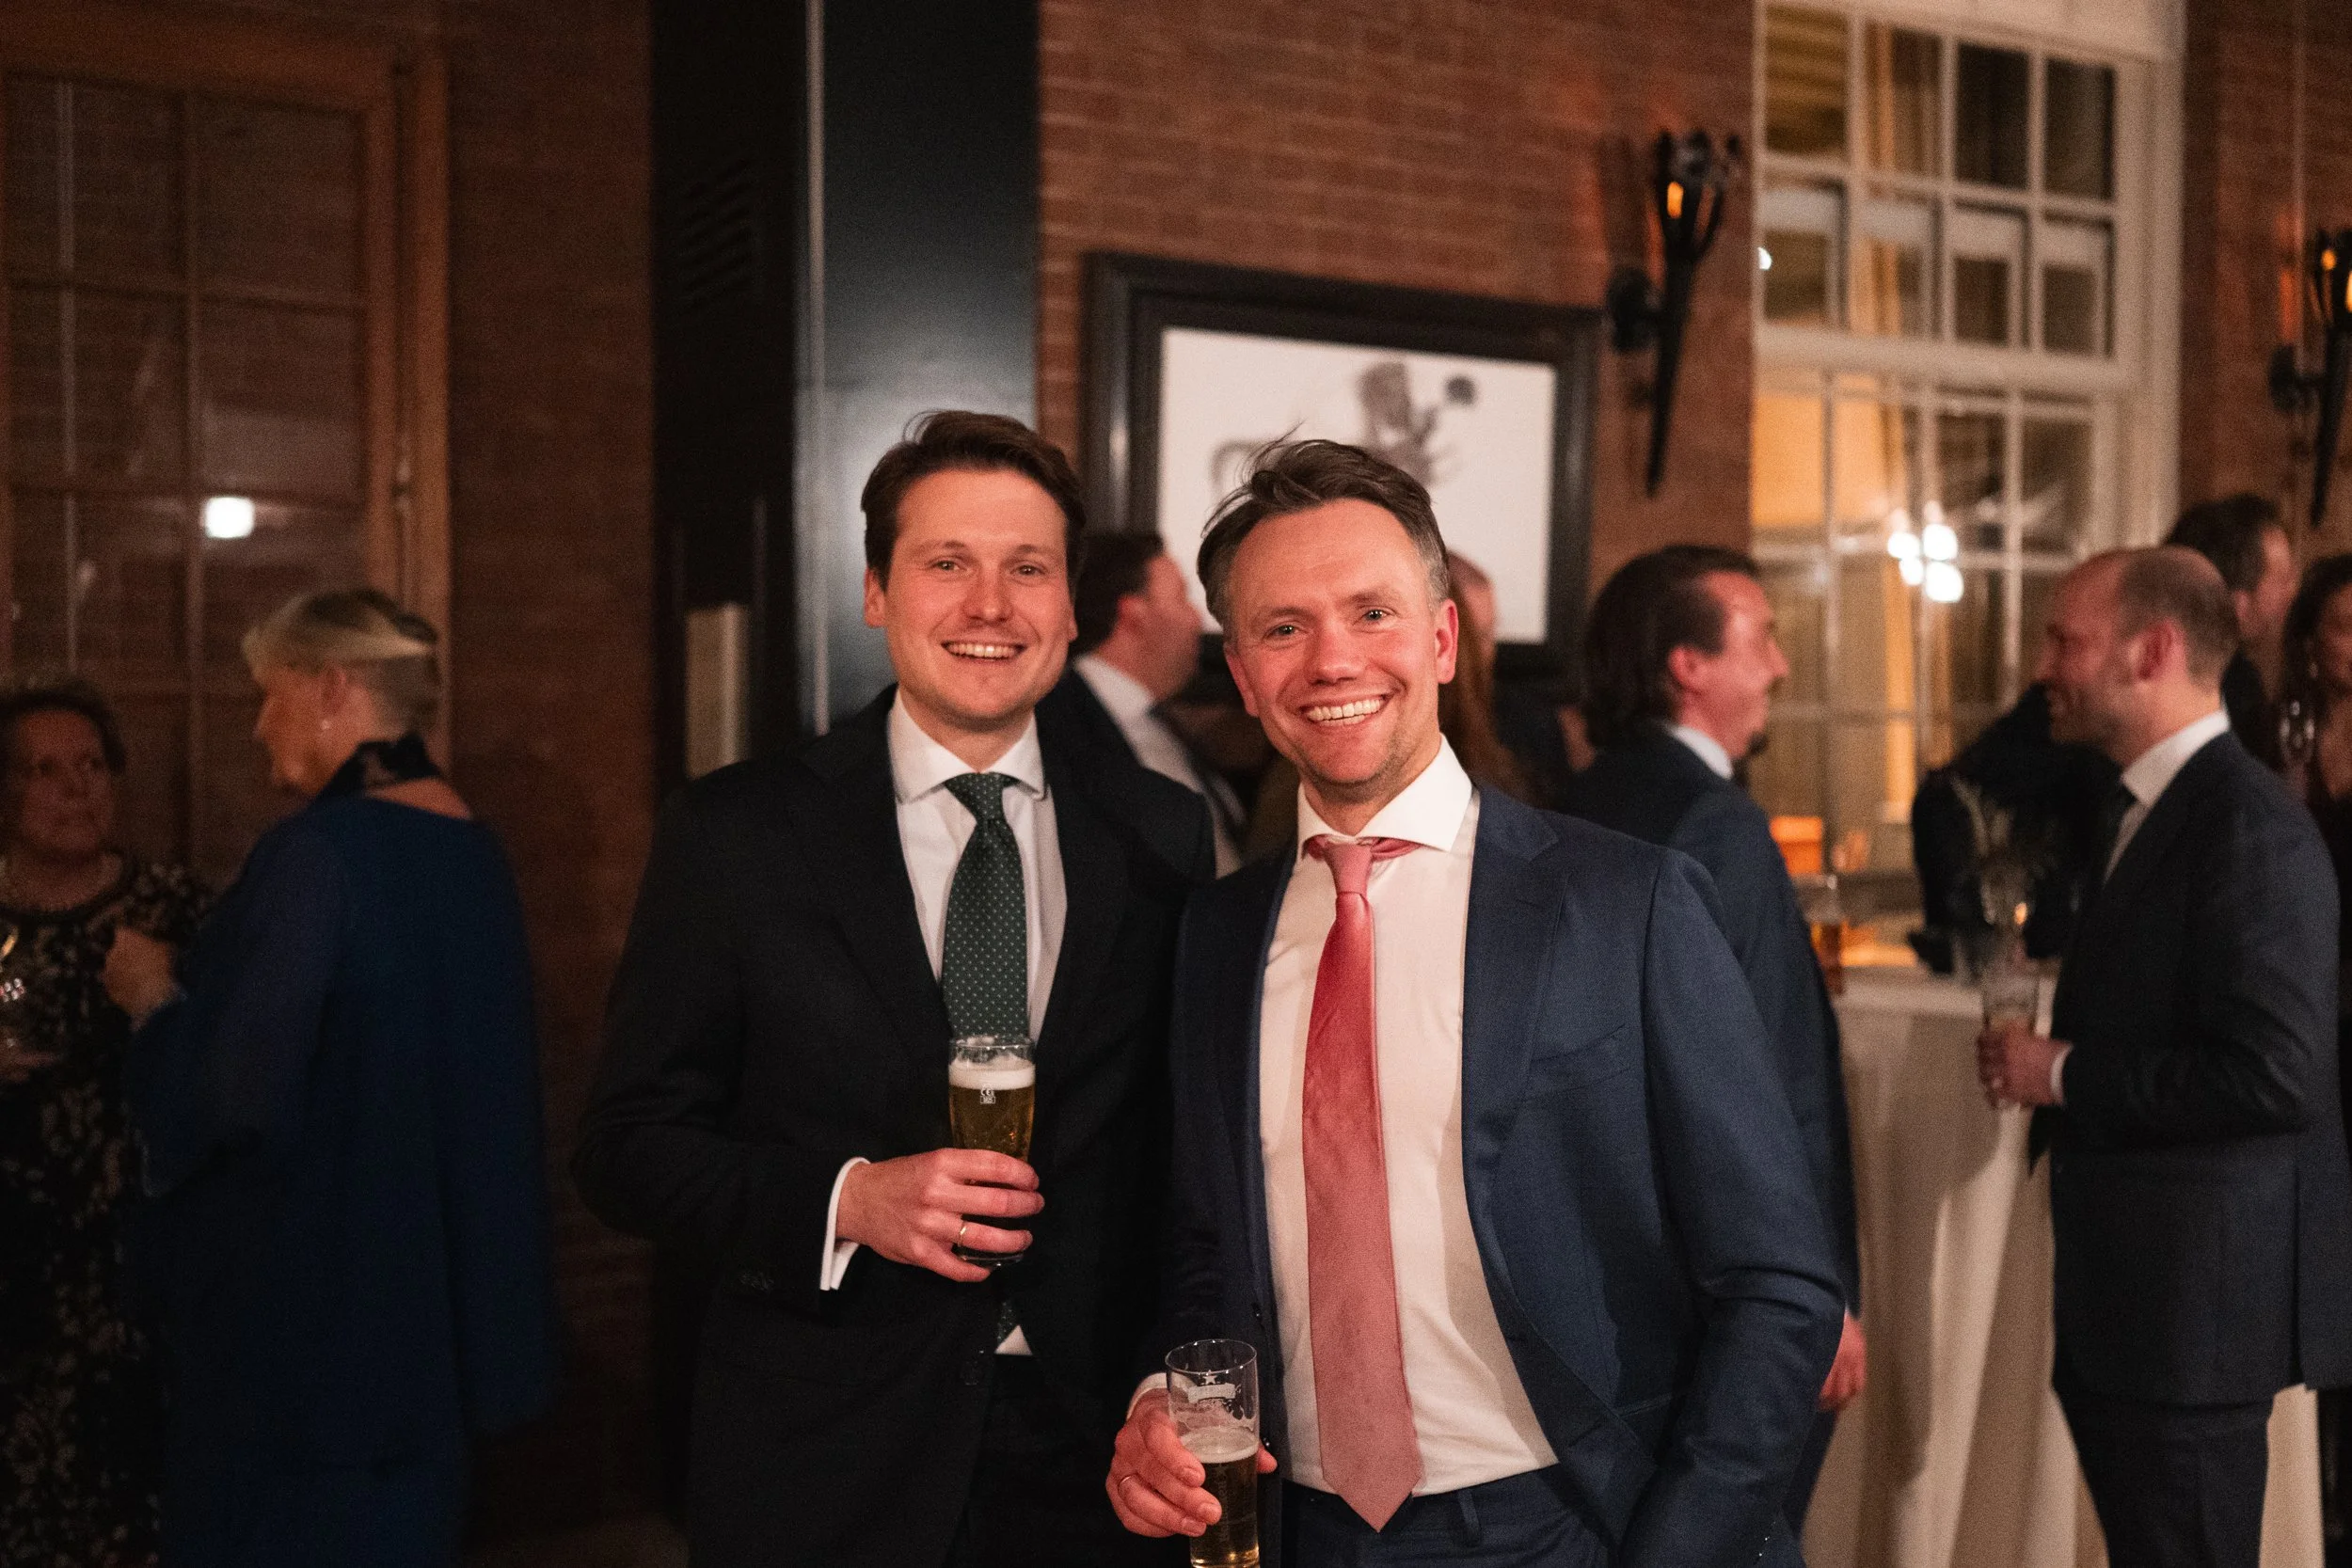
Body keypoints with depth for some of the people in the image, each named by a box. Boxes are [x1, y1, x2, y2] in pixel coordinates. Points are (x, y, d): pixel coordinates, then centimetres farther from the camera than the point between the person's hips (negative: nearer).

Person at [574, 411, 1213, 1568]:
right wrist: (846, 1202, -18)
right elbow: (627, 1147, -3)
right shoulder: (735, 835, -5)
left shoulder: (1164, 836, 0)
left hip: (1094, 1449, 2)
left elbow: (1192, 1144, 6)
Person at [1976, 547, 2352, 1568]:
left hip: (2198, 1294, -10)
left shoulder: (2247, 825, -18)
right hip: (2127, 1294, 10)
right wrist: (2045, 1068, 4)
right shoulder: (2140, 808, 14)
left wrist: (2065, 1074, -17)